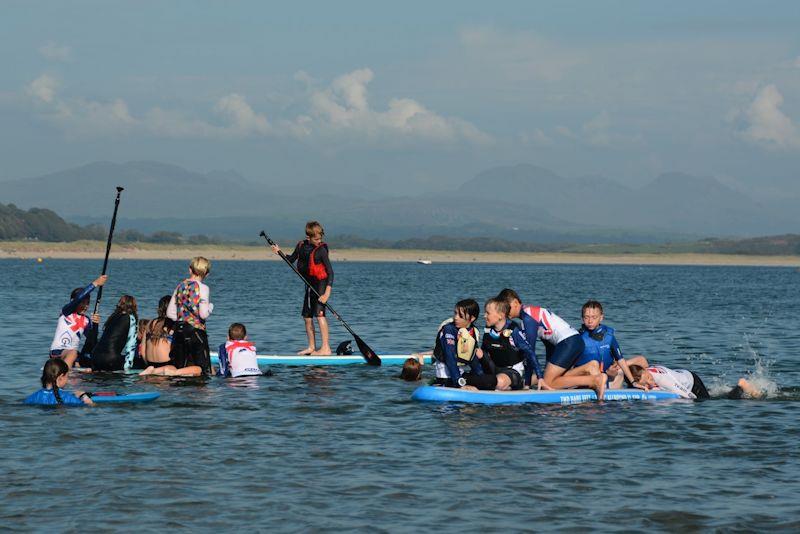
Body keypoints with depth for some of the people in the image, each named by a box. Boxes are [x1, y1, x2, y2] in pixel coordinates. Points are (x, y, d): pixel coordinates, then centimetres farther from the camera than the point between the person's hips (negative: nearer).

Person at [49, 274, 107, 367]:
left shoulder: (86, 321, 12)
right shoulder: (66, 312, -1)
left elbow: (92, 342, 1)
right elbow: (78, 298, -20)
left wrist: (95, 325, -15)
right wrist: (95, 283, -22)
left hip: (74, 353, 6)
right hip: (57, 352, -6)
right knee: (73, 353, -38)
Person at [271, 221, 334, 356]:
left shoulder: (321, 250, -15)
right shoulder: (301, 246, 5)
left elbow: (330, 272, -17)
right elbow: (291, 260, 23)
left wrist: (327, 292, -25)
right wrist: (279, 252, 6)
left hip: (321, 284, -8)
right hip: (310, 285, 8)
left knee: (319, 314, -18)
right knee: (307, 316, 11)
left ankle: (326, 348, -20)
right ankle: (312, 347, 23)